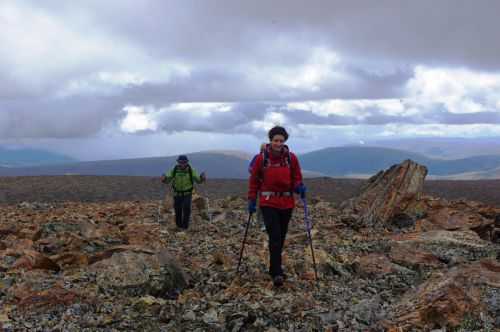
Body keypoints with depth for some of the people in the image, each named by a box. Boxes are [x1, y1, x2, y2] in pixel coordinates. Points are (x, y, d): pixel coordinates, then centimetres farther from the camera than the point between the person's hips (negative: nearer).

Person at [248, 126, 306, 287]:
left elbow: (297, 178, 7)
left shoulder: (291, 158, 0)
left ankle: (274, 267, 29)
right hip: (268, 203, -3)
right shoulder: (261, 158, -4)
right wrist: (252, 200, 0)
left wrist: (299, 187, -15)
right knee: (275, 236, -14)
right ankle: (277, 273, -13)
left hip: (287, 203, 3)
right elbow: (254, 180, 3)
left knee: (281, 237, 12)